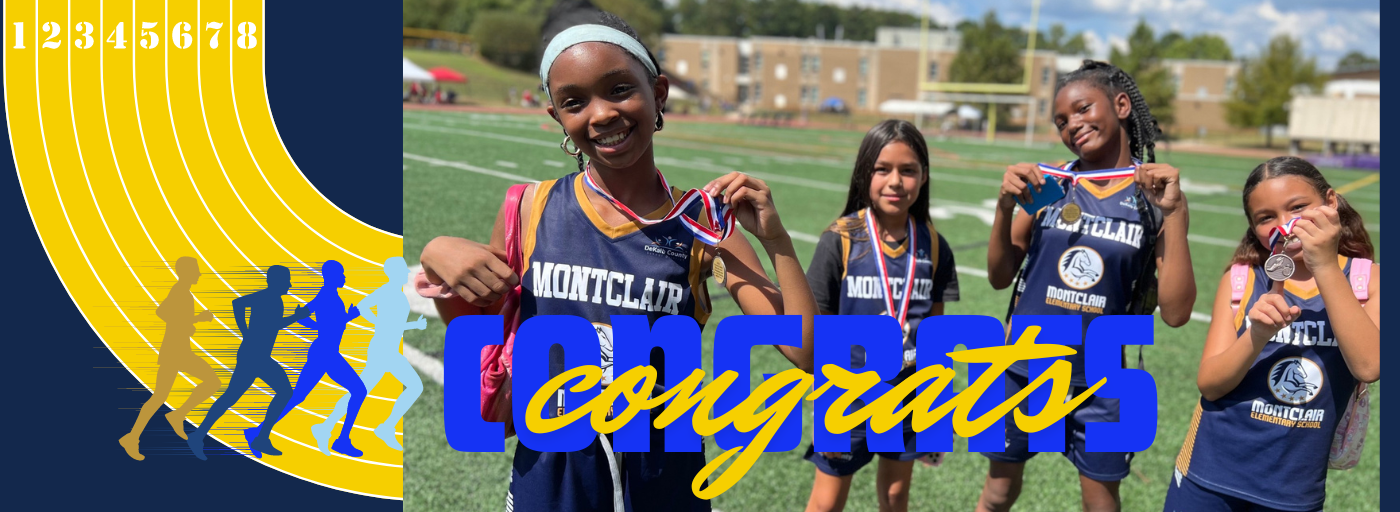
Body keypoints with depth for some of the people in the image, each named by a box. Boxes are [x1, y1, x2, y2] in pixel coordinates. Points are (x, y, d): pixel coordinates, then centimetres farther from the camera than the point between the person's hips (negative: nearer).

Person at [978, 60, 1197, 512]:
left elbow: (1176, 313, -13)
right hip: (1023, 368, 1)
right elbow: (1000, 277, 0)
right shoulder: (1048, 183, -4)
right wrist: (1005, 206, -16)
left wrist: (1175, 213, -21)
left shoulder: (1154, 195, -7)